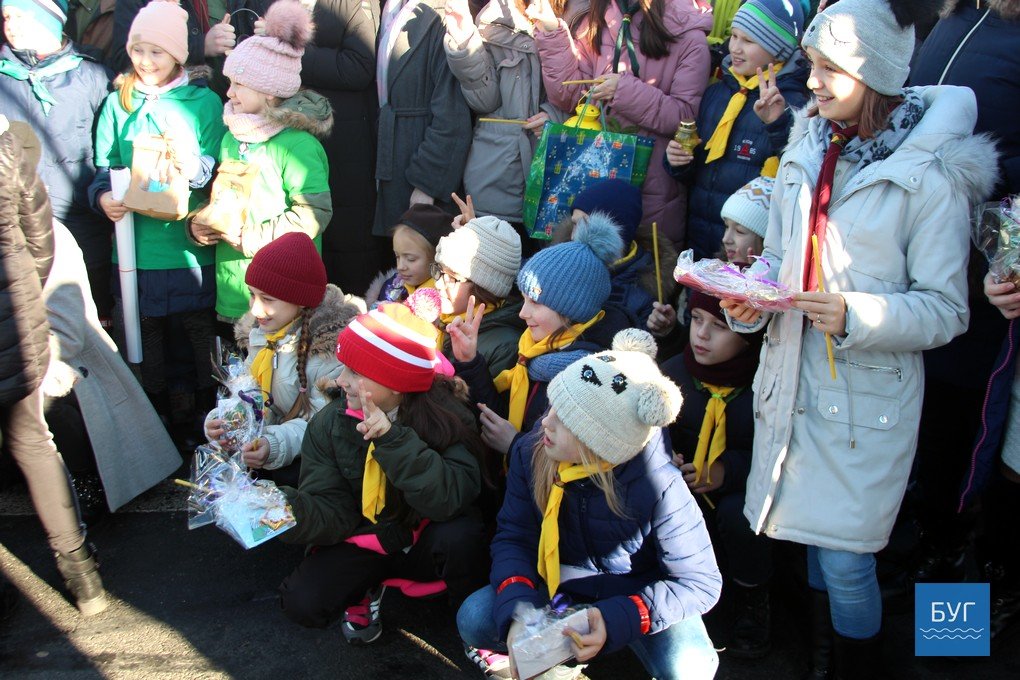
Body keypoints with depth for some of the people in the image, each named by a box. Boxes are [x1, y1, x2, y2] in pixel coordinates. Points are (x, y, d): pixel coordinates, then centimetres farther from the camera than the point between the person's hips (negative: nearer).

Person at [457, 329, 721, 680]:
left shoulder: (660, 489, -30)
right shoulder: (531, 452, -18)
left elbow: (700, 583, -23)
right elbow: (513, 538, -11)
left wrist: (617, 620, -37)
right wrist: (516, 611, -31)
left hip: (641, 595, -3)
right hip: (562, 583, 3)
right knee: (474, 619, -18)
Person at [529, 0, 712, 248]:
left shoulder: (688, 34, -5)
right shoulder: (596, 22, 8)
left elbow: (687, 115, -10)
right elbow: (570, 97, 5)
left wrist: (625, 91, -16)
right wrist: (551, 32, -3)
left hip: (656, 186, -3)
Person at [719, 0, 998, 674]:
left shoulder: (929, 175, -13)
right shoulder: (807, 149, 6)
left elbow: (947, 309, -13)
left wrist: (857, 316, -28)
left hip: (868, 393, -5)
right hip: (793, 377, 6)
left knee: (845, 557, 1)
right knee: (813, 536, 18)